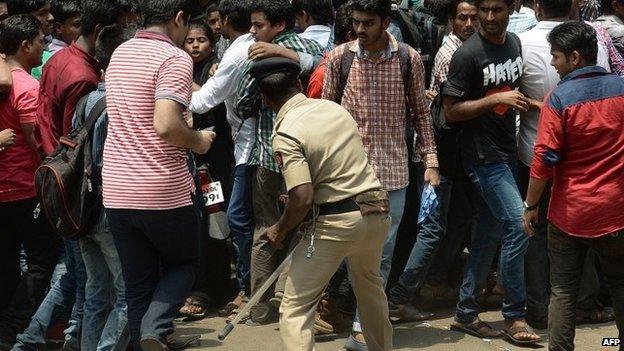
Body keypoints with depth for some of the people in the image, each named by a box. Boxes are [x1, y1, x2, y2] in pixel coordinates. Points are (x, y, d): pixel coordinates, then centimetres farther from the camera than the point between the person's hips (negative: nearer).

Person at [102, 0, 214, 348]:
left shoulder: (120, 54, 11)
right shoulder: (175, 58, -13)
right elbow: (165, 126, -25)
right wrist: (198, 141, -7)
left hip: (116, 190, 6)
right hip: (164, 192, -6)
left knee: (138, 284, 14)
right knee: (184, 263, 17)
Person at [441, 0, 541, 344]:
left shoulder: (514, 43, 9)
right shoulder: (468, 54, -14)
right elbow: (451, 110, -14)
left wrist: (526, 101, 7)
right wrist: (496, 99, -21)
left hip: (506, 153, 7)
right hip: (483, 156, -7)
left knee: (488, 233, 10)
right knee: (518, 226, -12)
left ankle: (466, 313, 19)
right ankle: (514, 315, 0)